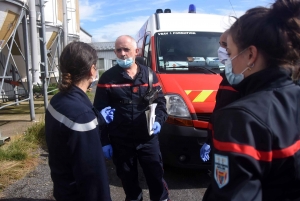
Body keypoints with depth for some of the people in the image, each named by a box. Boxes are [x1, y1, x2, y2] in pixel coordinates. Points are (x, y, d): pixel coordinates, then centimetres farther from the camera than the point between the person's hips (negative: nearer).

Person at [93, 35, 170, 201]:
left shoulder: (149, 75, 4)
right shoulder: (107, 78, -2)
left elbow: (160, 102, 8)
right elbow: (100, 112, -2)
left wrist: (158, 120, -12)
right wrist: (104, 141, -5)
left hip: (148, 139, 1)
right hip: (120, 142, 0)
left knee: (156, 177, 8)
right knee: (128, 180, 16)